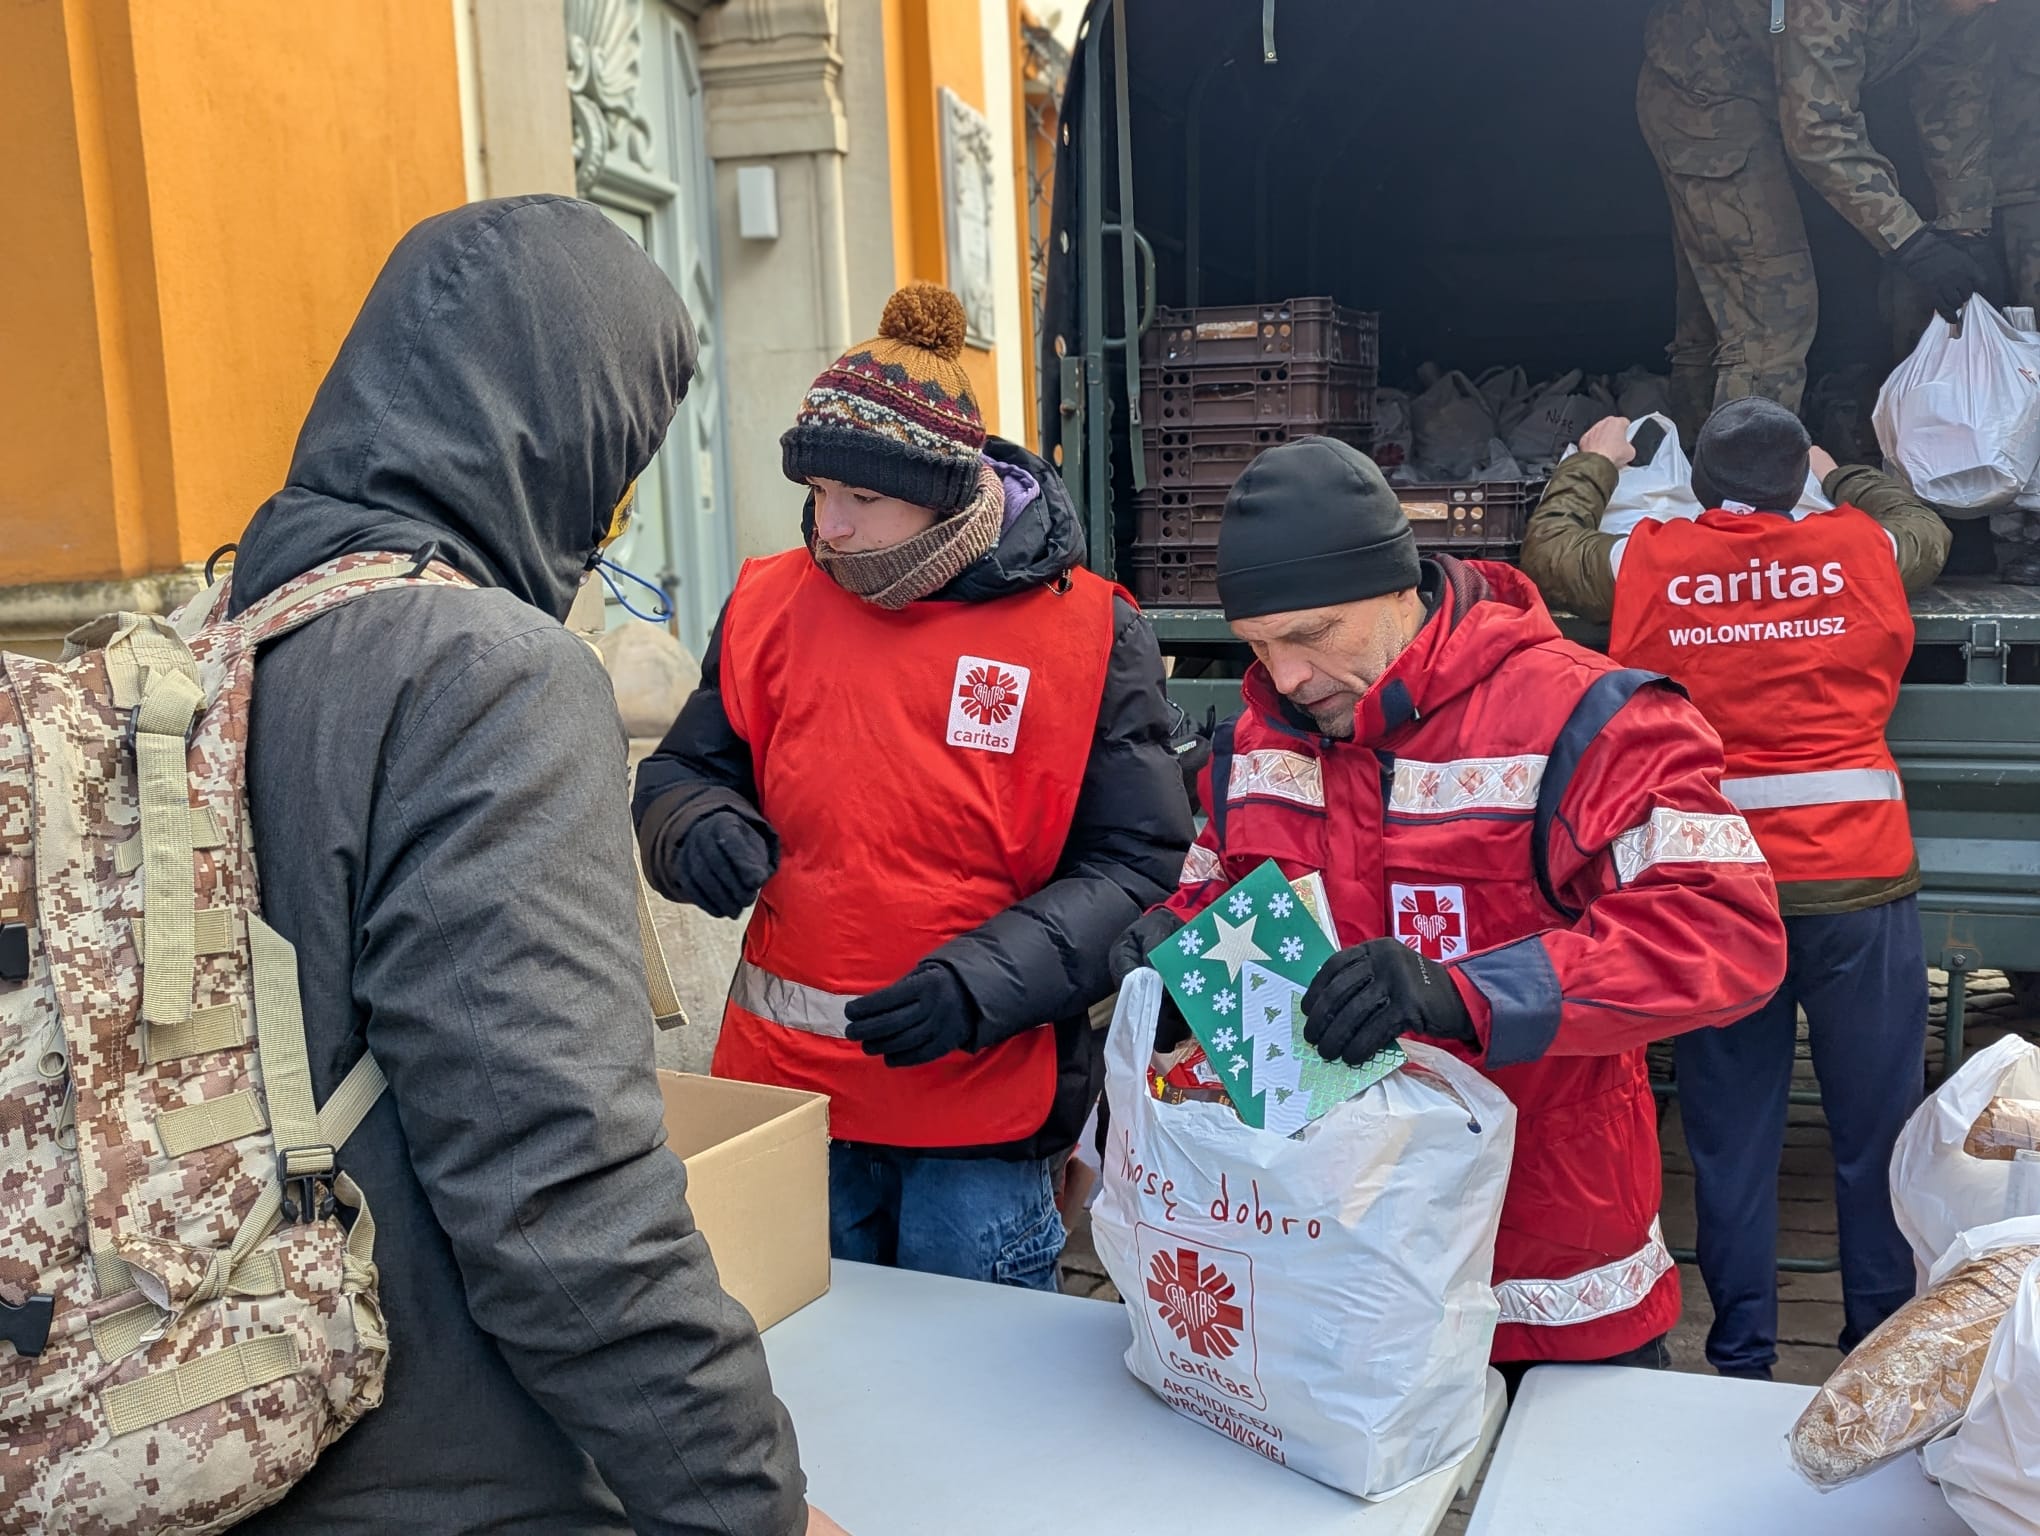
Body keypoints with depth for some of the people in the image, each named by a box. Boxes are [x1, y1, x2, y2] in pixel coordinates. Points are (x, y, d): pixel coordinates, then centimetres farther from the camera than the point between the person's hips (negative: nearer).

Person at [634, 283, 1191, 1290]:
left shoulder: (1085, 632, -9)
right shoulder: (769, 604, 1)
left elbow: (1140, 869, -9)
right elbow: (682, 772, 12)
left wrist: (982, 983, -22)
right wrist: (701, 829, -12)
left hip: (982, 1108, -3)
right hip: (785, 1085, 4)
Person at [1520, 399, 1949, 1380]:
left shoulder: (1648, 563, 4)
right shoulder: (1859, 550, 7)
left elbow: (1547, 550, 24)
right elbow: (1925, 533, 31)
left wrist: (1593, 462, 40)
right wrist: (1837, 474, 48)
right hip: (1859, 881, 0)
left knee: (1731, 1134, 9)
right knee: (1877, 1127, 10)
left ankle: (1742, 1361, 18)